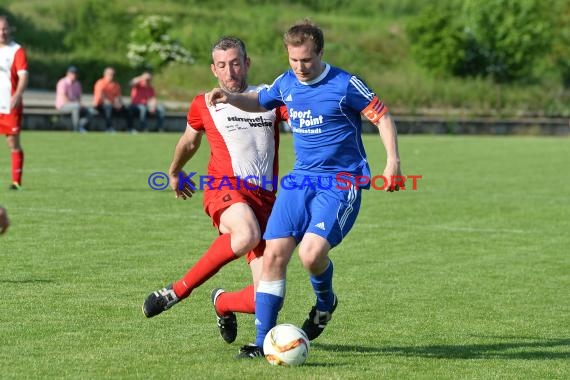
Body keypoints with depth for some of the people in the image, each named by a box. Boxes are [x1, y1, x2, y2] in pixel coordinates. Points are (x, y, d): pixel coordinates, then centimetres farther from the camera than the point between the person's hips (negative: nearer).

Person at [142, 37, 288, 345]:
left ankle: (223, 303, 29)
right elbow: (189, 142, 33)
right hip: (226, 186, -2)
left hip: (264, 197, 2)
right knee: (247, 235, -40)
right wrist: (175, 172, 47)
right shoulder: (204, 104, 14)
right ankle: (178, 290, -22)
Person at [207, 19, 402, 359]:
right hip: (301, 178, 6)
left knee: (312, 252, -24)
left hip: (341, 182, -6)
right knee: (274, 253, -8)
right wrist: (231, 98, 7)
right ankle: (263, 341, -1)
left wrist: (393, 161, -14)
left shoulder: (345, 85, -11)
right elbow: (260, 102, 27)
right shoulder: (286, 83, 7)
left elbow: (382, 115, -5)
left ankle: (325, 302, 12)